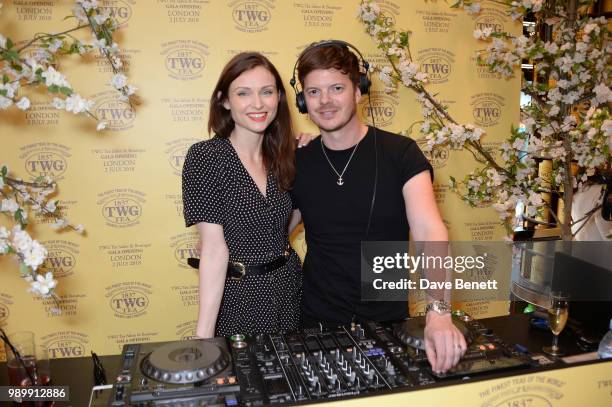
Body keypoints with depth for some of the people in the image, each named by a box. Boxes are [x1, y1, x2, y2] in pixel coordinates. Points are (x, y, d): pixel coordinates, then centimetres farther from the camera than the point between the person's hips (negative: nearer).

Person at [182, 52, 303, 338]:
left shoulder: (282, 156, 1)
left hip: (290, 289, 6)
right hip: (237, 296, -5)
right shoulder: (205, 156, -16)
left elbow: (285, 224, 8)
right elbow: (214, 249, -19)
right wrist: (204, 335, -22)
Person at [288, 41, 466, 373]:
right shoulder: (298, 163, -2)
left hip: (389, 321, -1)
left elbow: (430, 232, -22)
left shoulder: (400, 153, -10)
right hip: (317, 324, 2)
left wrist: (439, 312, -37)